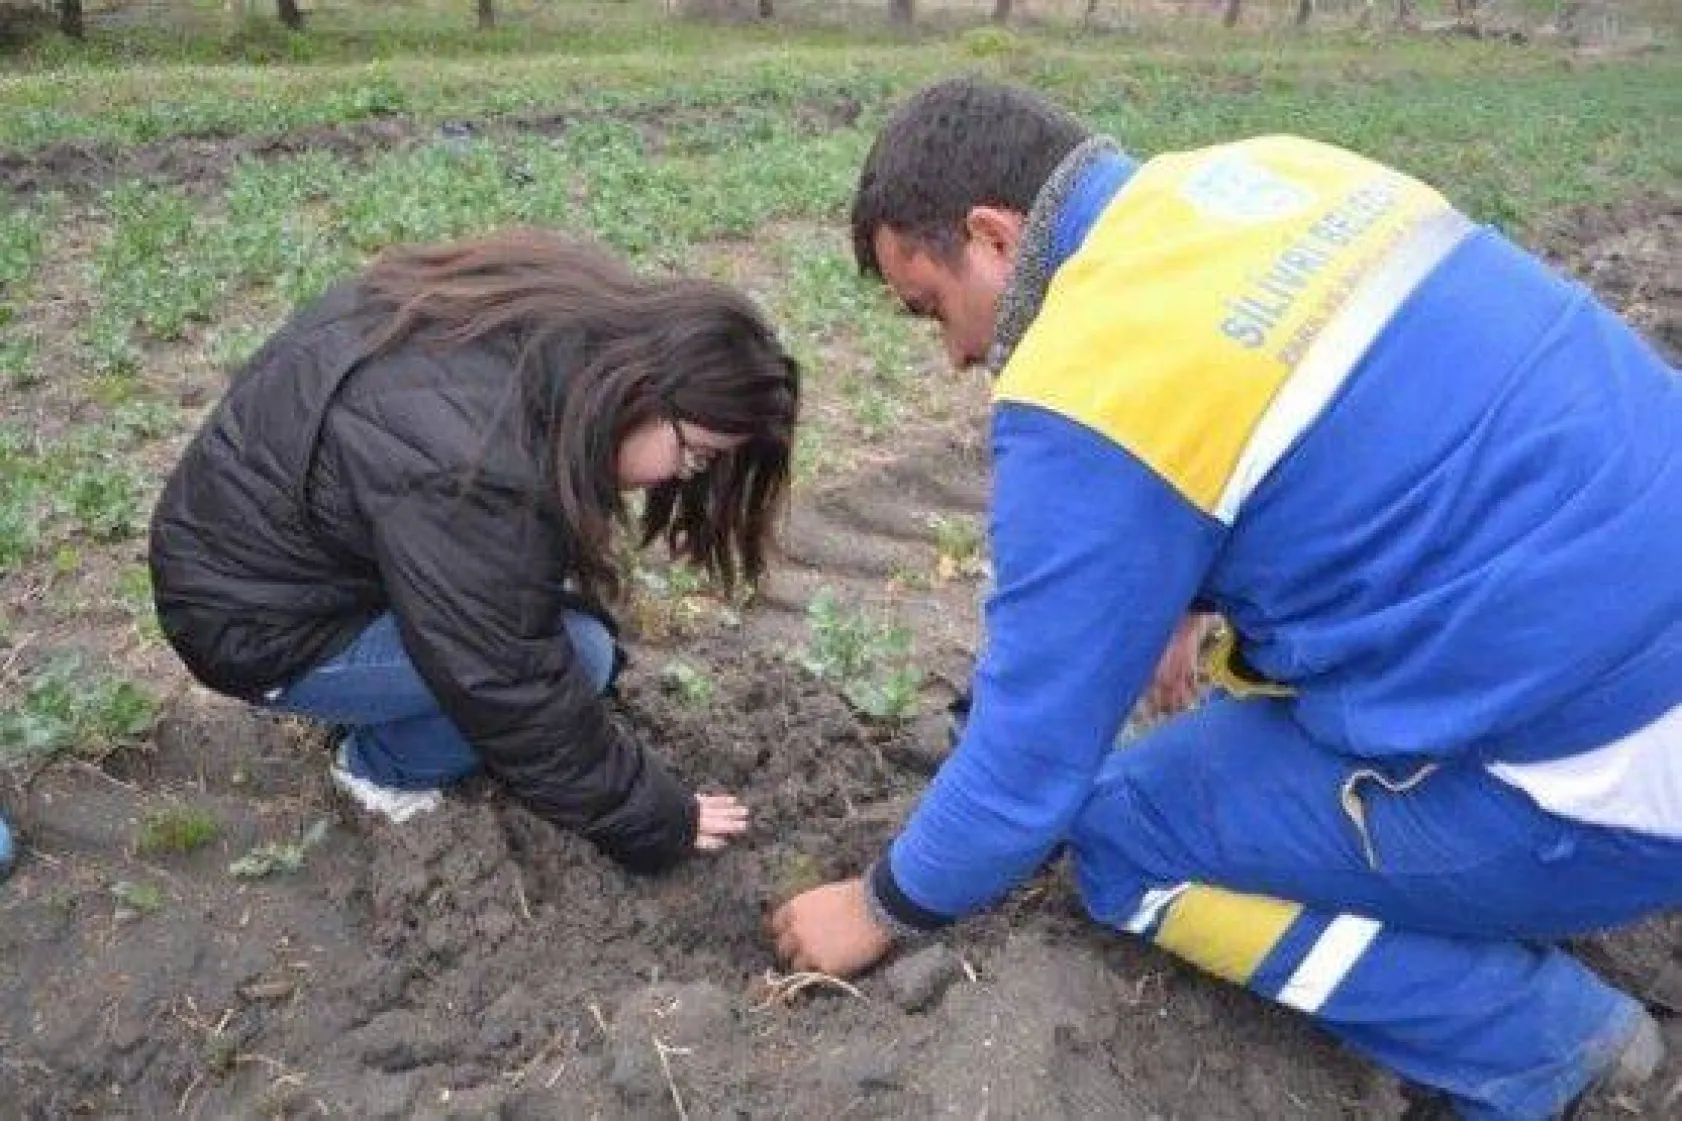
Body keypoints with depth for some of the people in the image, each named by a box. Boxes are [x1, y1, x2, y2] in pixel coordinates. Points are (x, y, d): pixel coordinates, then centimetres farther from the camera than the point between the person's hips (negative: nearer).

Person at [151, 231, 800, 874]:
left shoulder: (565, 318, -13)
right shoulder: (470, 478, -38)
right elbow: (523, 700, -26)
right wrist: (659, 823, -13)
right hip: (256, 621, -8)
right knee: (576, 653, -17)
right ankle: (386, 766, 6)